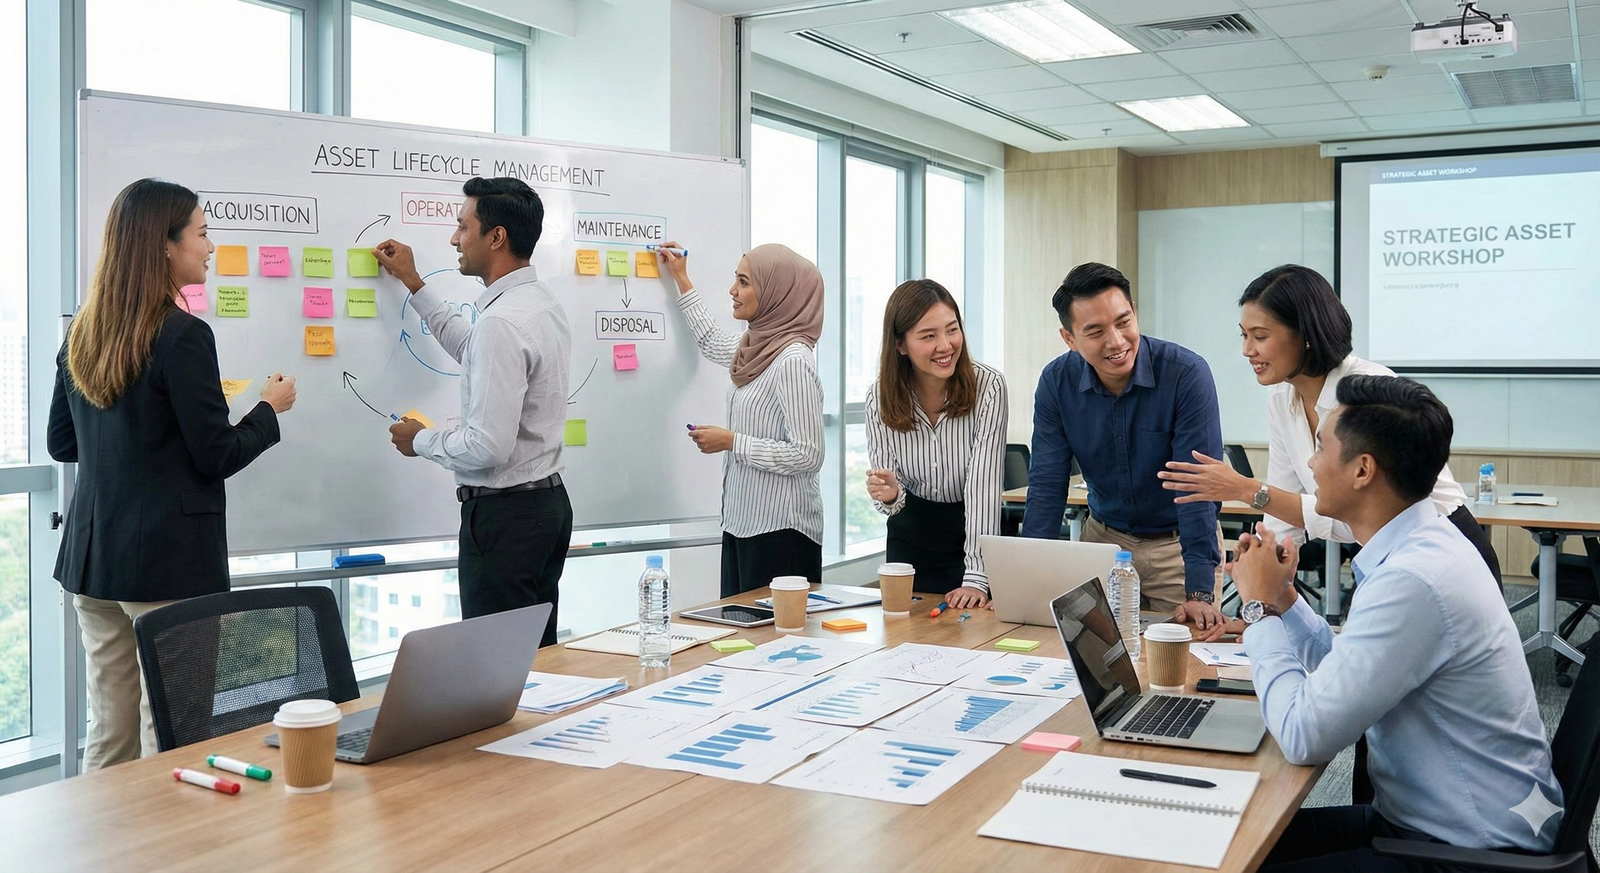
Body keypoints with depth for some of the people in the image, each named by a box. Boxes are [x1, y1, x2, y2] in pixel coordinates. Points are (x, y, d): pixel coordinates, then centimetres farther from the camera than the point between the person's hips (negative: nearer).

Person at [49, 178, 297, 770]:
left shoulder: (81, 336, 10)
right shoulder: (183, 336, -14)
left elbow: (61, 443, 18)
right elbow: (217, 457, -12)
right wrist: (269, 410, 4)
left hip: (92, 554, 8)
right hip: (170, 559, -8)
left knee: (107, 736, 15)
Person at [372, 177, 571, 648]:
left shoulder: (501, 322, -22)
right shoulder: (543, 303, 9)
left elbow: (488, 447, -25)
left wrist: (420, 440, -6)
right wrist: (413, 284, 33)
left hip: (504, 514, -10)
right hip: (548, 501, 10)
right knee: (538, 655, 16)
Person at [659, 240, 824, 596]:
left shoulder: (793, 360, -18)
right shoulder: (758, 347, 8)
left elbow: (808, 456, -21)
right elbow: (712, 342, 32)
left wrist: (731, 441, -15)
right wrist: (681, 280, 36)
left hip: (780, 530, -9)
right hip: (743, 522, 9)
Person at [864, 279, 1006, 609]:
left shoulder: (987, 386, -19)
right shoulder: (879, 398, -11)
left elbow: (983, 484, -24)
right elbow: (891, 497, -6)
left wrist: (976, 578, -31)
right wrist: (889, 495, -31)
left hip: (976, 535, -2)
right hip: (910, 539, 2)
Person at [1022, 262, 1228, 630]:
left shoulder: (1186, 373, -22)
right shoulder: (1056, 382, -11)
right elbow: (1046, 486, -9)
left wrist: (1200, 593, -30)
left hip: (1178, 543, -3)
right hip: (1104, 538, 3)